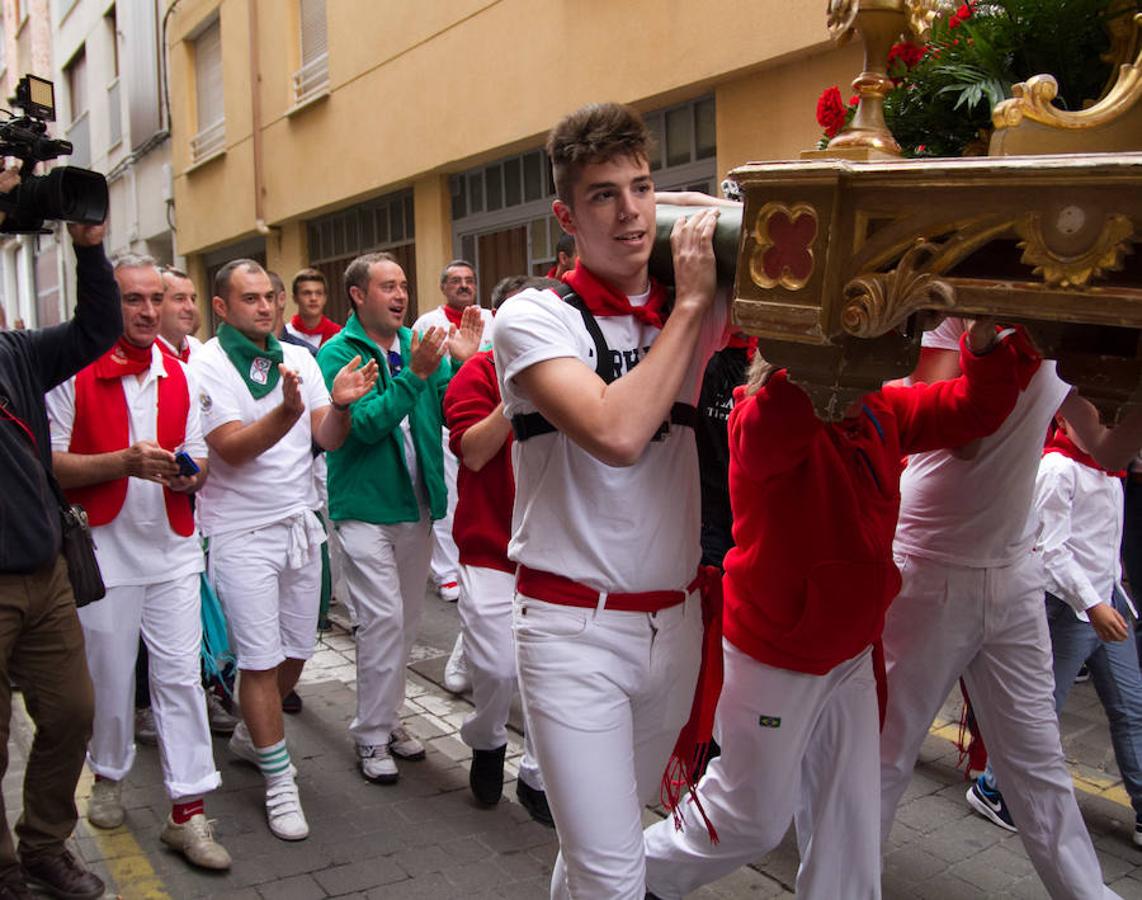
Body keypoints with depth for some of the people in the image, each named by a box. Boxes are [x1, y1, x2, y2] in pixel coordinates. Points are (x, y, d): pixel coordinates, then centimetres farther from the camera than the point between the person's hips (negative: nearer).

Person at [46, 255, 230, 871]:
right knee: (109, 675, 10)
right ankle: (108, 777, 37)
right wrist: (125, 460, -21)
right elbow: (49, 464, -9)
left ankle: (187, 812, 8)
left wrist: (188, 472, -8)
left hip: (172, 548, 3)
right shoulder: (74, 373, -6)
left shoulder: (177, 375, 8)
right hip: (102, 548, -3)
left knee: (181, 676, 1)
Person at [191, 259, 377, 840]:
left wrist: (340, 404, -21)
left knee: (296, 651, 15)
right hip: (242, 532, -5)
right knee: (260, 658, -3)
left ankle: (250, 735, 39)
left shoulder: (299, 358, 6)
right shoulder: (205, 366, -9)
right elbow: (231, 448, -19)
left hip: (301, 523, 6)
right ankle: (279, 782, 11)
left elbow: (329, 439, 0)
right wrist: (287, 413, -35)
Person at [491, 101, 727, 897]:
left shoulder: (696, 311, 6)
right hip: (575, 626, -5)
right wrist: (689, 303, -17)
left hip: (677, 618, 5)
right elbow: (616, 434, -25)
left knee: (618, 825, 21)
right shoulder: (535, 317, -10)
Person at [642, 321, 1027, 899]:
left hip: (852, 653, 7)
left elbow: (976, 406, 2)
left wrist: (983, 339, -17)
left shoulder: (882, 415, 0)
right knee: (752, 820, 12)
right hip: (773, 661, -6)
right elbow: (776, 417, -47)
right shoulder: (763, 422, -23)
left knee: (849, 824, 17)